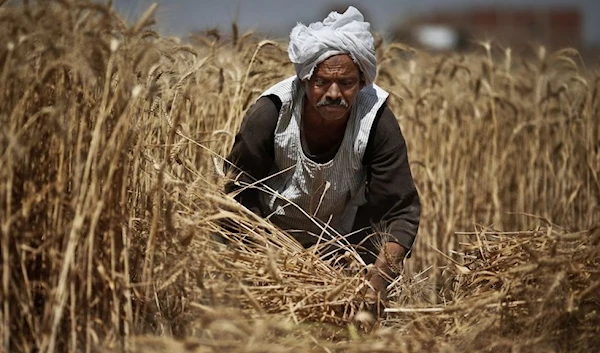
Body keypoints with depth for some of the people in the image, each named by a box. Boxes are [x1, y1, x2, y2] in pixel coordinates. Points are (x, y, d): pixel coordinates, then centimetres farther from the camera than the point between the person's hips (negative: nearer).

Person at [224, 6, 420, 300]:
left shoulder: (376, 121, -27)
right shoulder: (269, 116, -28)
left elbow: (401, 211, -26)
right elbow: (240, 197, -22)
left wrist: (376, 288, -40)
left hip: (343, 237, 1)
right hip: (271, 236, -1)